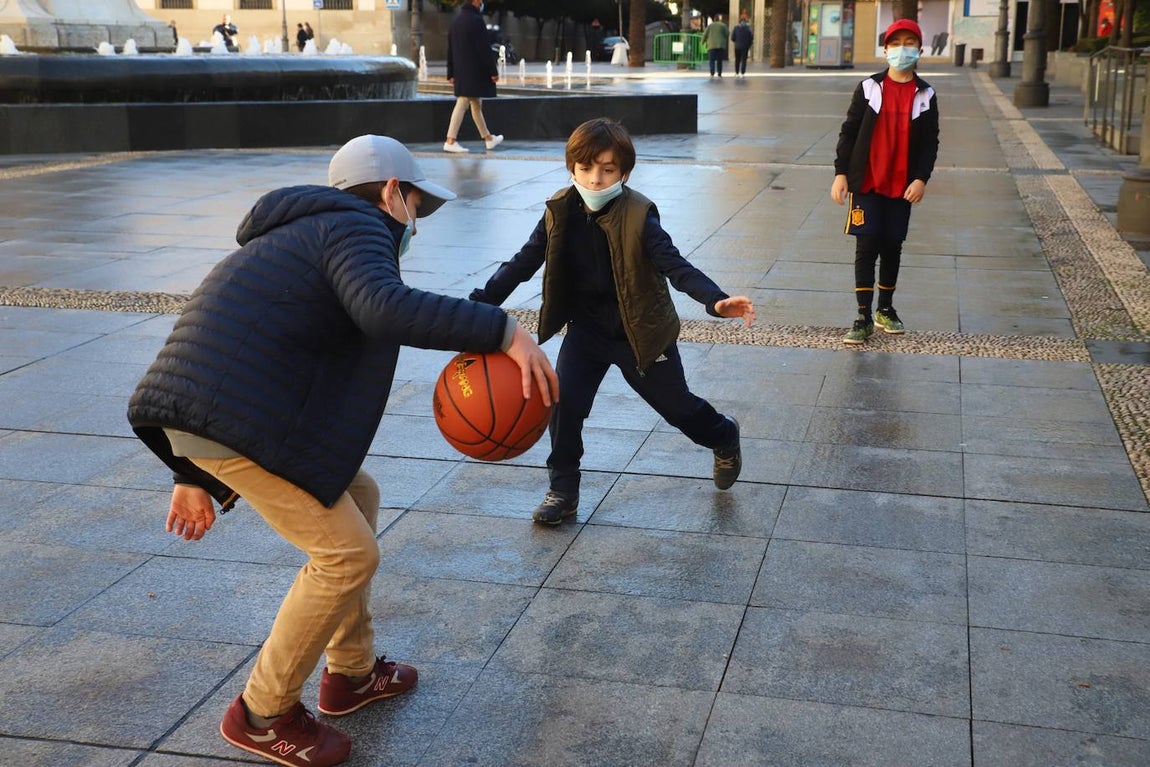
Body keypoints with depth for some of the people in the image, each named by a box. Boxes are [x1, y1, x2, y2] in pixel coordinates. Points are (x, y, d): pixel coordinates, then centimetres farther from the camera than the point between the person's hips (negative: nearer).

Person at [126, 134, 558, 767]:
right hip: (236, 418, -10)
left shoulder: (305, 233, 30)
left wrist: (193, 476, 29)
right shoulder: (357, 228, 0)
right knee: (347, 553, -3)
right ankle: (262, 715, 12)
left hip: (193, 411, 10)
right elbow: (387, 309, -25)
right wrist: (503, 331, -26)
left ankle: (351, 673, 30)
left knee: (356, 497, 21)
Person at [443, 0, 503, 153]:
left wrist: (451, 73, 18)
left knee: (476, 105, 16)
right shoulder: (476, 20, -13)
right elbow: (484, 48, -16)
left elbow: (450, 49, 14)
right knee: (462, 104, -9)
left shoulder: (456, 21, 11)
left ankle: (488, 138, 26)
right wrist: (493, 71, -13)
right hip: (474, 71, -9)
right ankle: (450, 141, -12)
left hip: (461, 70, 9)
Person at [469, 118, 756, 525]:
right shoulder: (560, 212, -10)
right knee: (564, 401, -14)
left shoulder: (638, 216, -23)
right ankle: (563, 490, 7)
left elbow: (674, 266, -28)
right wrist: (479, 303, -15)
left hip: (640, 331, -3)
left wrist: (717, 301, -45)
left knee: (676, 405, 13)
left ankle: (724, 439, 47)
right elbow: (524, 262, -5)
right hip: (586, 328, 3)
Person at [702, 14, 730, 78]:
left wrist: (703, 42, 16)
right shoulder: (723, 25, 2)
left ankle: (712, 73, -17)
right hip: (721, 46, 1)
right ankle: (719, 74, 7)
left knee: (712, 60, -3)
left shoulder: (710, 25, 4)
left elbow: (705, 34, 3)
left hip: (712, 46, -1)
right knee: (719, 60, 9)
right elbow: (727, 34, 2)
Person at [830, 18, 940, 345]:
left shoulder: (925, 95, 3)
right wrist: (841, 173, -6)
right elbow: (849, 132, 0)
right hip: (866, 183, -2)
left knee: (892, 247, 11)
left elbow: (930, 142, 4)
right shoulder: (869, 88, -1)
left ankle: (885, 309, 27)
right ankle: (864, 318, -1)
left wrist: (921, 178, -8)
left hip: (902, 186, 2)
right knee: (866, 247, -4)